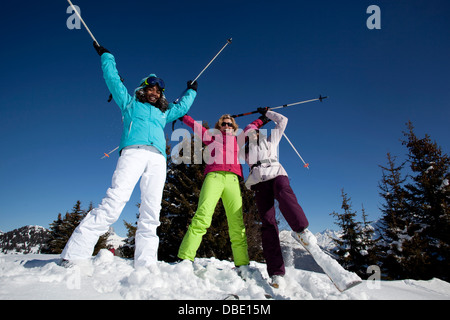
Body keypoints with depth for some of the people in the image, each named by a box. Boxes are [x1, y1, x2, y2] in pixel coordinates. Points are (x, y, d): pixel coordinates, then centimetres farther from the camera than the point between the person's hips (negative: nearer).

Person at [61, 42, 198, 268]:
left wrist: (191, 91, 58)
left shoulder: (164, 113, 35)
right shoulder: (129, 103, 26)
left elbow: (182, 107, 47)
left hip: (158, 158, 4)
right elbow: (112, 79, 26)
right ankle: (75, 254, -23)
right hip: (134, 152, -4)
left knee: (151, 210, -10)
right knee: (115, 200, -22)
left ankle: (145, 263, -13)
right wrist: (106, 56, 34)